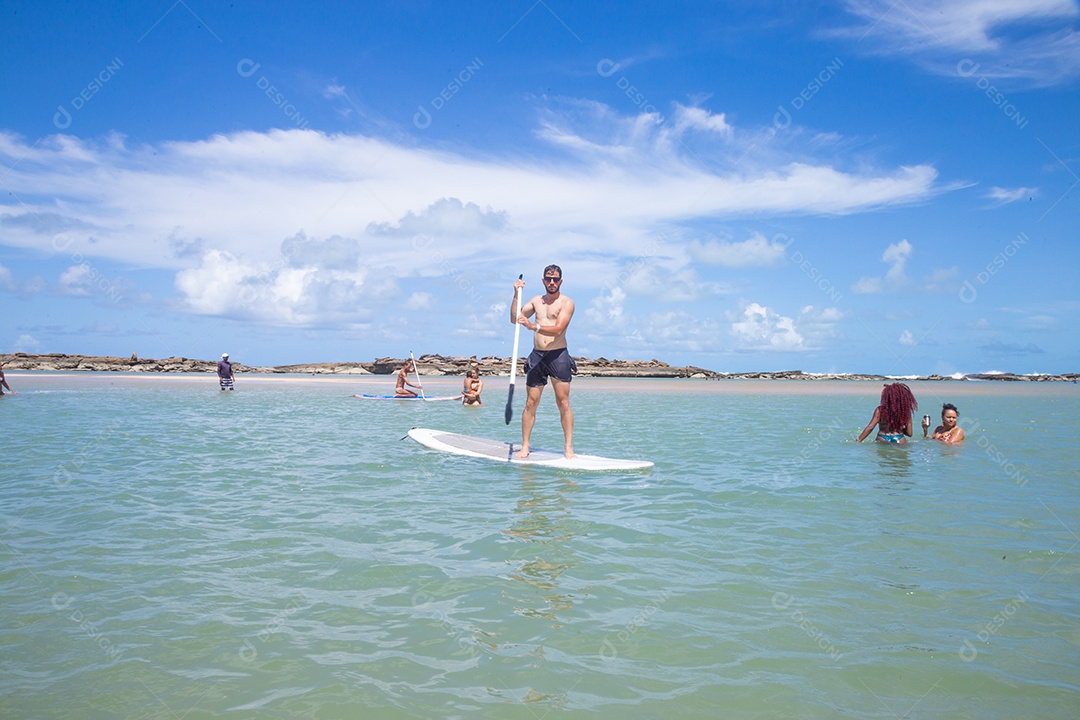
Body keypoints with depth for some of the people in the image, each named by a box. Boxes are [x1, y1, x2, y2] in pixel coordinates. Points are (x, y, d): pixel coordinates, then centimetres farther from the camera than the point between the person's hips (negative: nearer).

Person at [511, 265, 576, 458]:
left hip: (558, 355, -4)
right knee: (531, 402, 1)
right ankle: (525, 446, 5)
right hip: (537, 355, 4)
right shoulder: (536, 300, 16)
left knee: (563, 401, -6)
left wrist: (533, 326, -28)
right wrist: (516, 294, 2)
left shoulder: (566, 303, -1)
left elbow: (558, 329, -16)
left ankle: (568, 447, -3)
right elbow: (514, 319, 12)